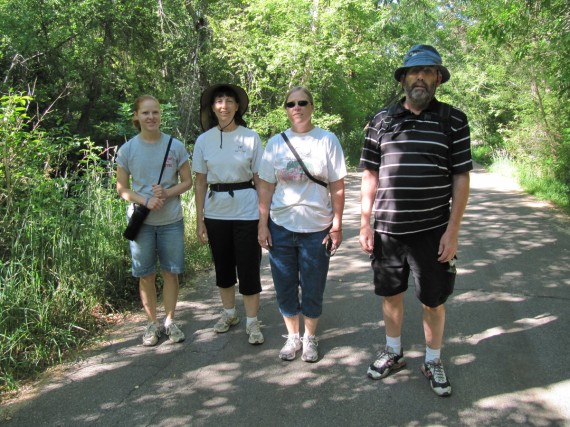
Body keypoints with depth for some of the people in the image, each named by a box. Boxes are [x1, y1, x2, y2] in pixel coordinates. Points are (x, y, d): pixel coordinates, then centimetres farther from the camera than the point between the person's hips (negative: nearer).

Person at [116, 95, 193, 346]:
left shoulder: (175, 146, -2)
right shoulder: (127, 150, -1)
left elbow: (187, 182, 2)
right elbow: (122, 188, 2)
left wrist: (167, 193, -17)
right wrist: (145, 200, -16)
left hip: (171, 220, 0)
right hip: (141, 221, 0)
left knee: (171, 272, 7)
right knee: (146, 275, 8)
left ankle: (170, 321, 23)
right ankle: (152, 323, 24)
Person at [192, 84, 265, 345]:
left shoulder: (251, 137, -3)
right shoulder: (204, 140, 2)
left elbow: (260, 179, -1)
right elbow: (200, 182, 5)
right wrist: (200, 219, 2)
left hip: (246, 211, -2)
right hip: (216, 212, 3)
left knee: (249, 266, 1)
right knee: (223, 265, 15)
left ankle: (252, 322, 16)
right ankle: (228, 313, 34)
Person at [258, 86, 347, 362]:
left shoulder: (327, 140, -2)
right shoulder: (276, 143, 3)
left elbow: (337, 187, -2)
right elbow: (266, 187, 5)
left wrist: (337, 225, -5)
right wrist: (262, 225, 0)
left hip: (316, 228, -2)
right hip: (280, 227, 2)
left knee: (313, 289, 9)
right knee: (285, 287, 10)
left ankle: (310, 338, 29)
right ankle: (292, 337, 30)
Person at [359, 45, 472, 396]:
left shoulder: (453, 120, 0)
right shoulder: (381, 121, 5)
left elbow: (461, 177, -2)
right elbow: (371, 175, 6)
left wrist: (453, 229, -8)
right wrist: (365, 222, 2)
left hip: (432, 231, -2)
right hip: (387, 230, 2)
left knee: (434, 300, 10)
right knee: (390, 294, 16)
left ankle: (433, 361, 32)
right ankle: (394, 353, 38)